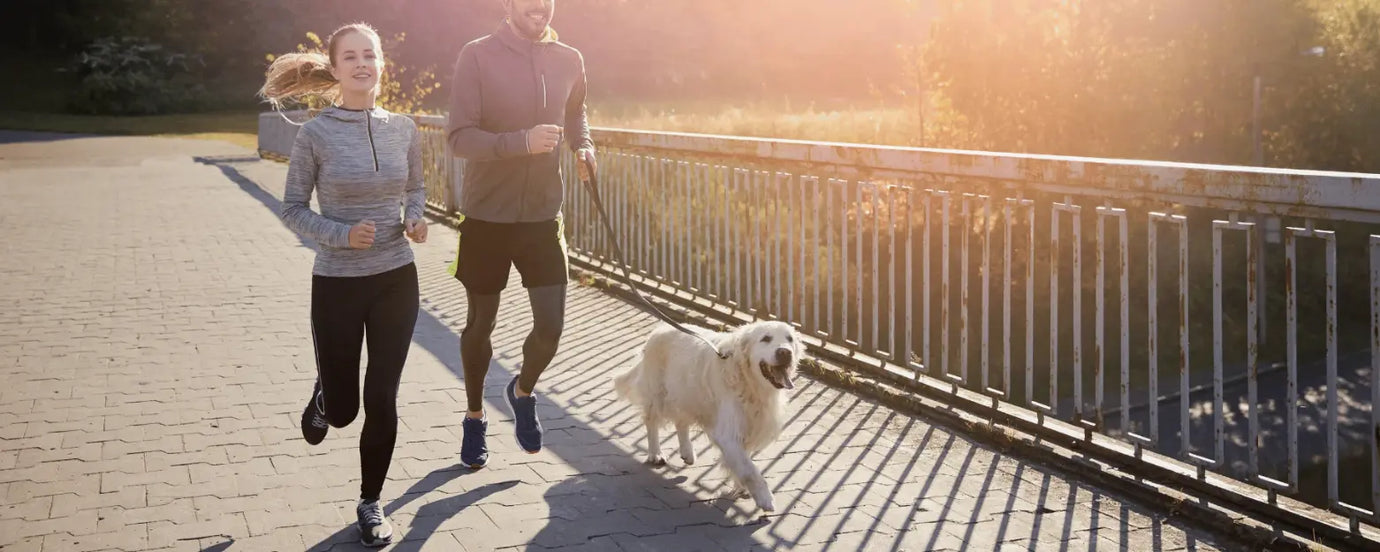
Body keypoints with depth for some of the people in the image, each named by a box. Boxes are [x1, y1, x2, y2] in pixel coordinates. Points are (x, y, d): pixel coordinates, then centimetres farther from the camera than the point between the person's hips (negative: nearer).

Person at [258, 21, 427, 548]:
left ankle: (371, 502, 26)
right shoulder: (316, 134, -11)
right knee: (343, 408, 8)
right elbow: (293, 209, -4)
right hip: (337, 284, -2)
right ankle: (324, 394, 47)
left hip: (397, 280, 2)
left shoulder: (403, 129, -1)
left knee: (382, 400, 5)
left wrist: (415, 219, -5)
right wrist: (342, 235, -20)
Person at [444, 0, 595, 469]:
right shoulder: (477, 56, -12)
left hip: (543, 215, 3)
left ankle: (523, 391, 32)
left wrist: (583, 145, 2)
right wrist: (522, 142, -31)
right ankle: (474, 417, 34)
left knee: (551, 325, 0)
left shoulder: (569, 60, 1)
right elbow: (459, 137, -18)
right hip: (486, 216, -3)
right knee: (481, 324, 12)